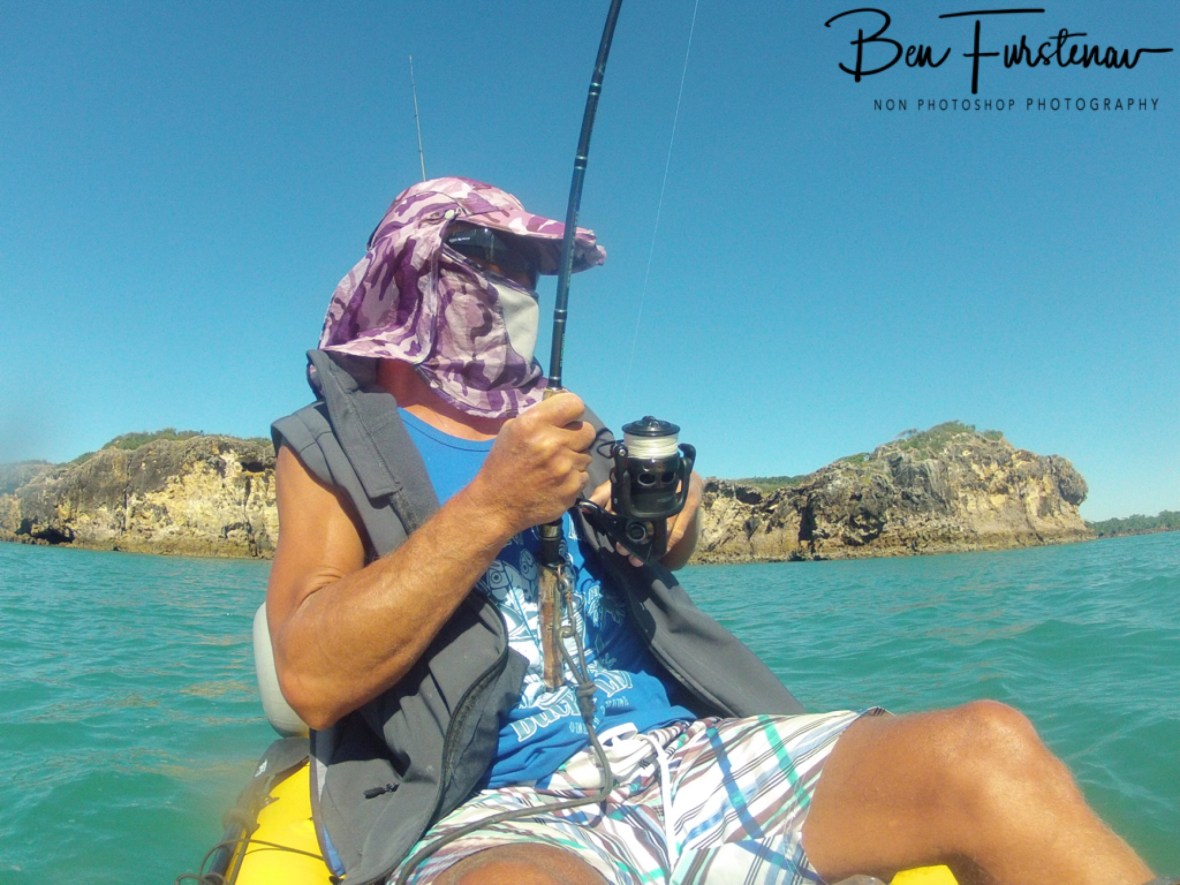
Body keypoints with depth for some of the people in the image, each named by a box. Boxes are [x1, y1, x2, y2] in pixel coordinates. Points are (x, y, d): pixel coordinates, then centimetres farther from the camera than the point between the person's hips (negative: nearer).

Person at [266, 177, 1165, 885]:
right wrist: (492, 505, -16)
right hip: (494, 811, -4)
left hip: (684, 753, 5)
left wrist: (667, 517, 5)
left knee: (985, 748, -17)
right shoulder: (331, 450, 6)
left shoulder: (554, 419, 19)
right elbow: (311, 678, -10)